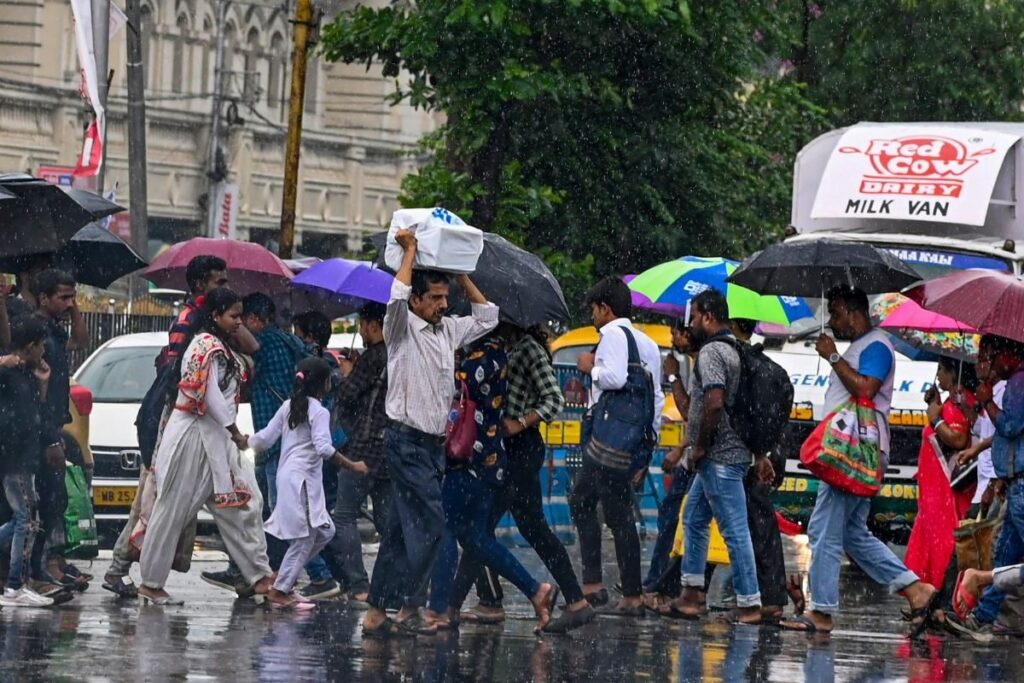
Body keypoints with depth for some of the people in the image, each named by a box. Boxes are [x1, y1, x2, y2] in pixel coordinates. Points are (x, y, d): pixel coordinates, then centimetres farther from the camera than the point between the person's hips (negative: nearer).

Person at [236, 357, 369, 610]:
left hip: (287, 475, 9)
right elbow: (324, 448, -22)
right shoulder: (319, 412, -10)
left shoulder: (288, 407, 12)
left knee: (323, 532, 15)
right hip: (303, 479, -9)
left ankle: (283, 577, 15)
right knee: (305, 537, -3)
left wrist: (244, 442, 30)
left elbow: (265, 439, 12)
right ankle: (280, 590, -1)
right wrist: (352, 466, -19)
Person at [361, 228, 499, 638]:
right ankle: (409, 608, -13)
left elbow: (486, 317, 22)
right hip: (406, 440, -8)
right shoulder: (401, 329, -7)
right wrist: (410, 250, -14)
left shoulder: (448, 331, 14)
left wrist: (461, 275, 14)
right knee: (429, 523, -15)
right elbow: (397, 297, -25)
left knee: (402, 529, 8)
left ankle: (377, 612, 10)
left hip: (435, 444, 8)